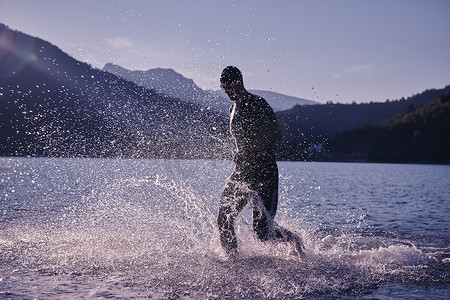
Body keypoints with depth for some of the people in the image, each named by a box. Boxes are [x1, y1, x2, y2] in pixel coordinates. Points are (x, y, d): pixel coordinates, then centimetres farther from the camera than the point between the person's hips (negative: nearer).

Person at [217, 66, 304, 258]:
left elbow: (276, 135, -18)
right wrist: (238, 155, 10)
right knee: (224, 221, -1)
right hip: (243, 170, 8)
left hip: (264, 171, -8)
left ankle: (292, 239, 18)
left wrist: (246, 152, -25)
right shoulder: (234, 109, 16)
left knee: (262, 231, -9)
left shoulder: (257, 104, -10)